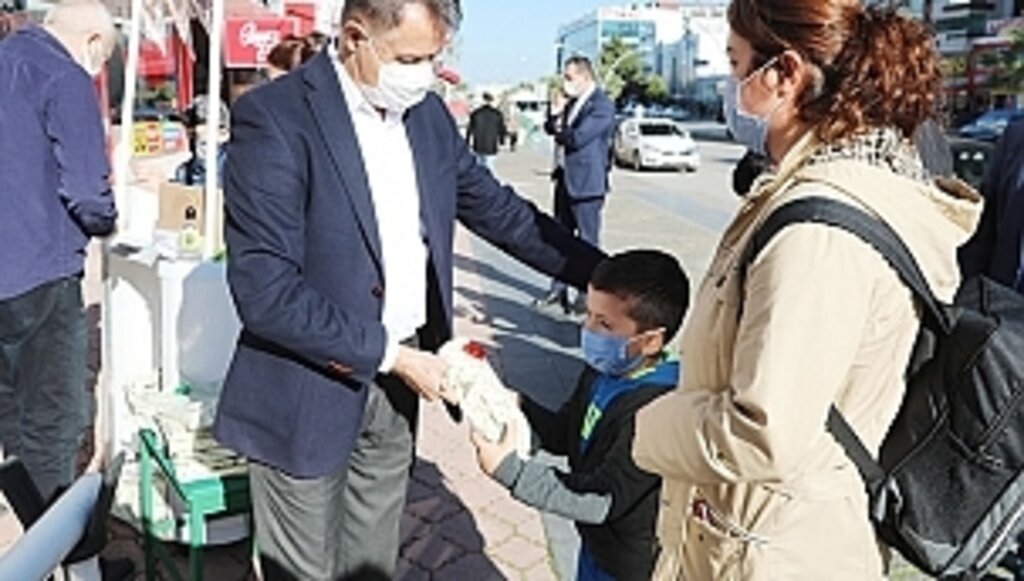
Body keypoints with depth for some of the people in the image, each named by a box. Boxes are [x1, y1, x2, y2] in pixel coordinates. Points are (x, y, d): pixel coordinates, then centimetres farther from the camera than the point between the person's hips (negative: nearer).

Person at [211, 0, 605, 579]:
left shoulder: (427, 112, 2)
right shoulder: (274, 118, -18)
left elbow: (498, 209, 9)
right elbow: (264, 291, -22)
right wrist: (391, 356, -19)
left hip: (395, 387, 6)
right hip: (310, 391, -5)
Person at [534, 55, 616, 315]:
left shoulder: (602, 106, -15)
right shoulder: (573, 102, 12)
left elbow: (577, 137, -23)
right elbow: (551, 129, 18)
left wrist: (559, 133, -3)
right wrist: (554, 114, -3)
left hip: (586, 182, -9)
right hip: (565, 178, 9)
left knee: (587, 240, 1)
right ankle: (559, 288, 26)